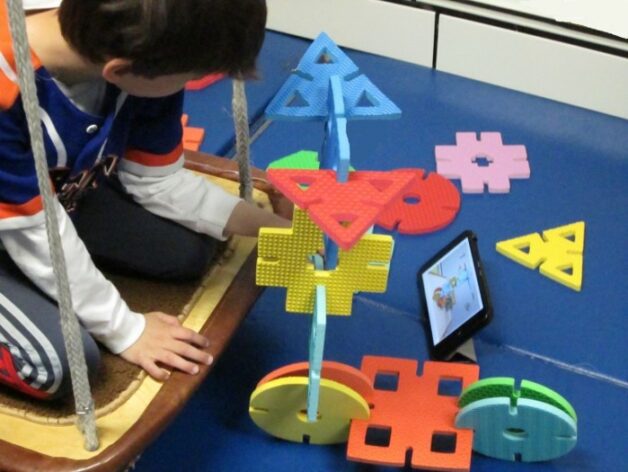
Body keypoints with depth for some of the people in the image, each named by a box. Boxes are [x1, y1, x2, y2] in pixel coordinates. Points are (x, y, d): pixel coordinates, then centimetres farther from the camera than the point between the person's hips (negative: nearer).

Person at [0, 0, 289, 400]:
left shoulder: (145, 49, -23)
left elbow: (159, 182, -9)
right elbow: (36, 232, -29)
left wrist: (276, 229, -15)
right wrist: (124, 329, -19)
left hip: (65, 192, 6)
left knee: (192, 249, -4)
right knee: (60, 363, -23)